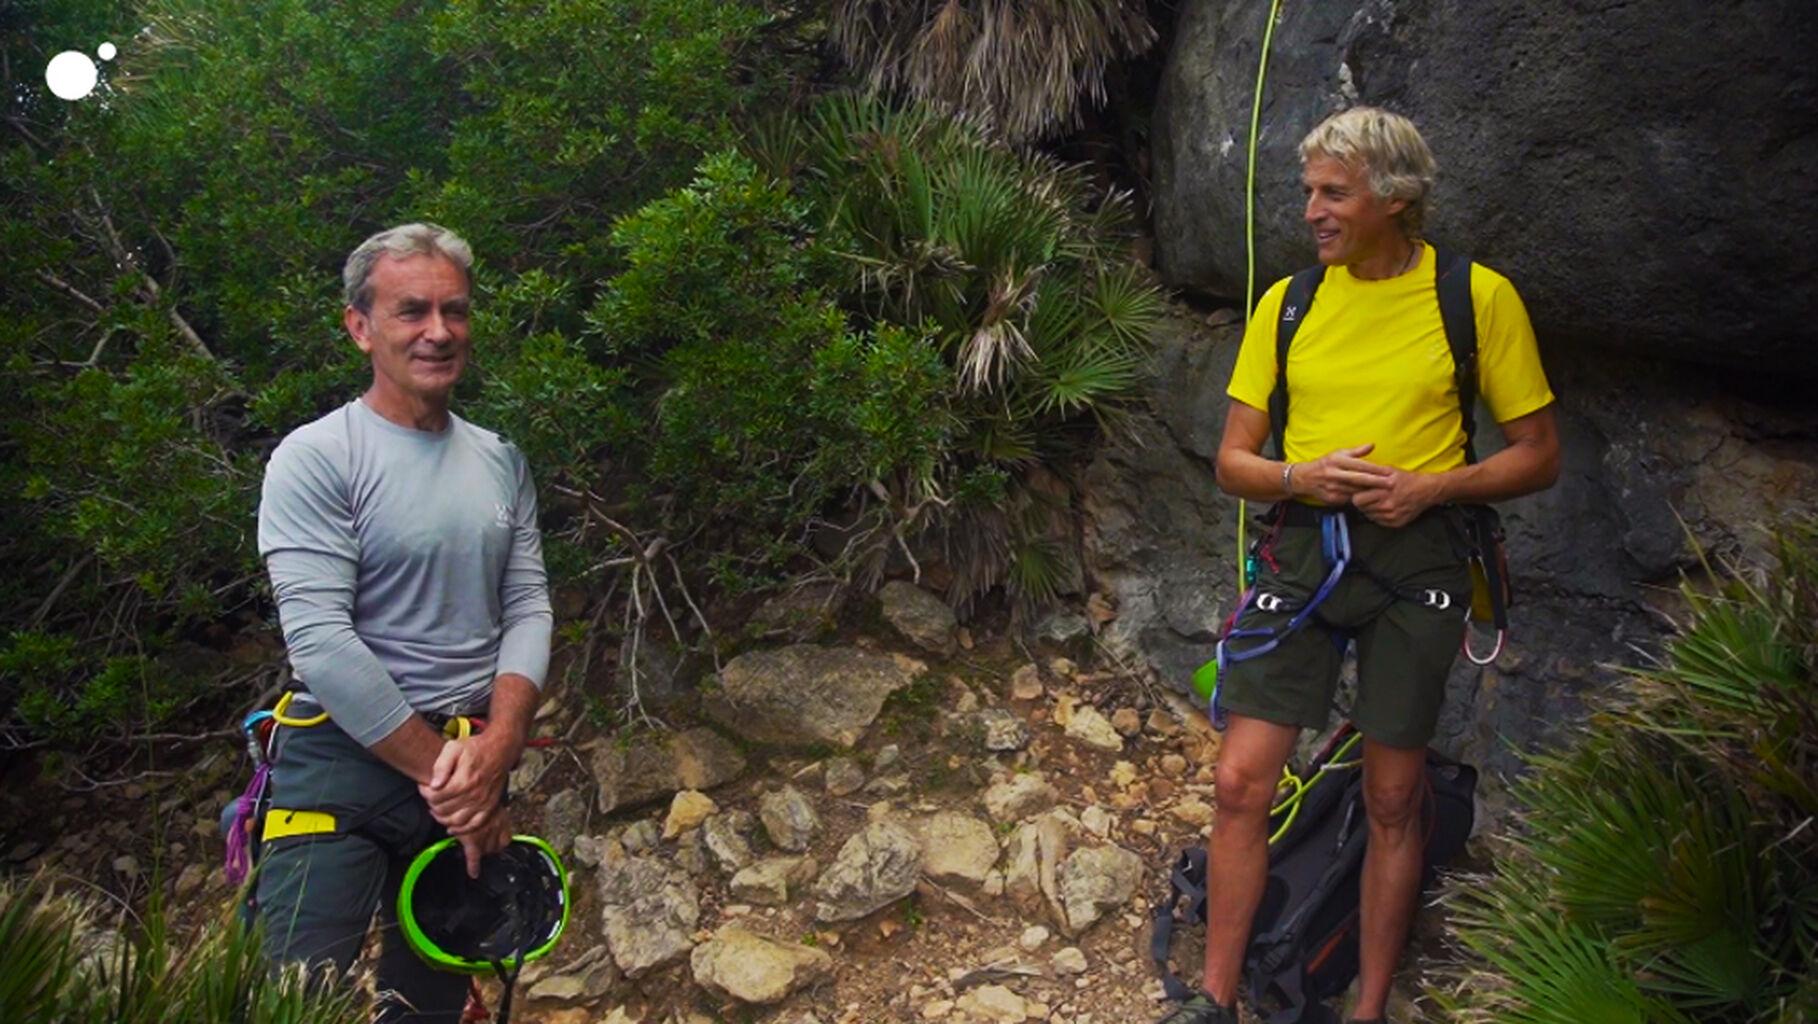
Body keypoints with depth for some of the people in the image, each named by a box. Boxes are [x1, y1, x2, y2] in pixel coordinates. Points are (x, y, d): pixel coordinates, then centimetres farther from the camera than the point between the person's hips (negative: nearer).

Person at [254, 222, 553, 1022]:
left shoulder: (500, 461, 9)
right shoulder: (316, 458, -8)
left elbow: (528, 610, 4)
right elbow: (320, 643, -16)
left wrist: (497, 745, -12)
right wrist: (438, 770, -14)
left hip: (473, 768, 5)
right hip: (344, 764, -5)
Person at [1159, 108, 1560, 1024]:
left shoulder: (1478, 297, -2)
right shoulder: (1287, 303, 6)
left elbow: (1538, 456, 2)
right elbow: (1232, 462, 7)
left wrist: (1429, 486, -14)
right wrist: (1302, 477, -14)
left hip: (1416, 558, -2)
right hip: (1302, 549, 2)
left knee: (1392, 801, 6)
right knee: (1242, 779, -3)